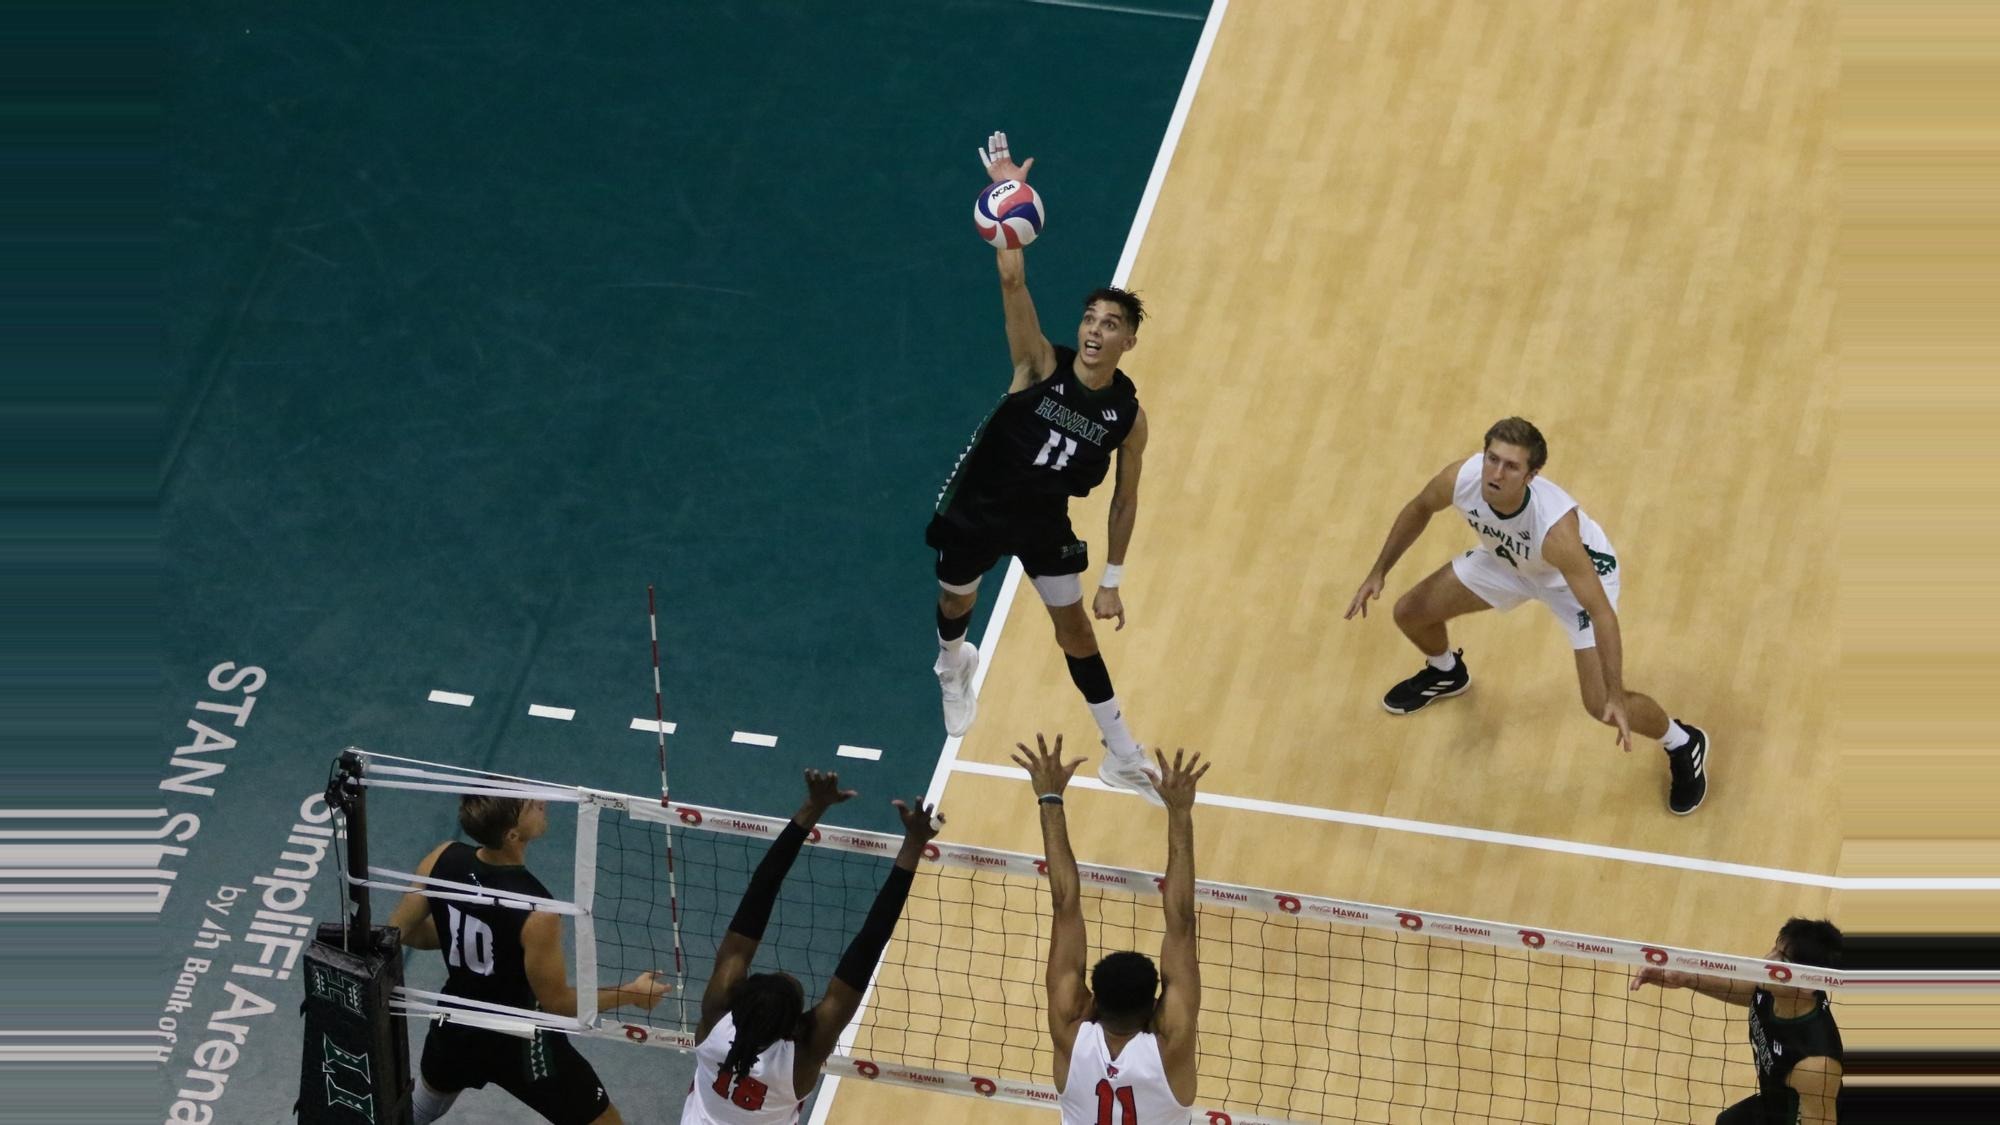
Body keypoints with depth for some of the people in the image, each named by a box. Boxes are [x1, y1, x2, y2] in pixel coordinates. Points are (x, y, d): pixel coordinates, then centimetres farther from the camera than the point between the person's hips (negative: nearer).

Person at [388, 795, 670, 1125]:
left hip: (456, 1028, 5)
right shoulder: (535, 914, -34)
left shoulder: (444, 860, -19)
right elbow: (556, 1002, -20)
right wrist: (630, 995, -8)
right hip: (521, 1047, -5)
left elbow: (399, 930, -3)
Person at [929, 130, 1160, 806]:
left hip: (1044, 521, 0)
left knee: (1075, 630, 5)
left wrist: (1113, 581, -2)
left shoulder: (1128, 416, -16)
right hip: (977, 507, 0)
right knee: (956, 603, 22)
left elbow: (1125, 500, -3)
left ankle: (1122, 757, 18)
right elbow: (1012, 282, -36)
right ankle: (955, 665, 60)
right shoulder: (1041, 366, -23)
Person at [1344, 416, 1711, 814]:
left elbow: (1601, 613, -41)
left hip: (1578, 573, -5)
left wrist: (1617, 698, -44)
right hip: (1506, 559, 5)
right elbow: (1418, 510, -6)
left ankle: (1683, 744, 19)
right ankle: (1446, 673, 46)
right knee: (1410, 613, 8)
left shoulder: (1556, 528, -46)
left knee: (1602, 705, -14)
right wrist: (1379, 572, -3)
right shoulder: (1460, 479, -32)